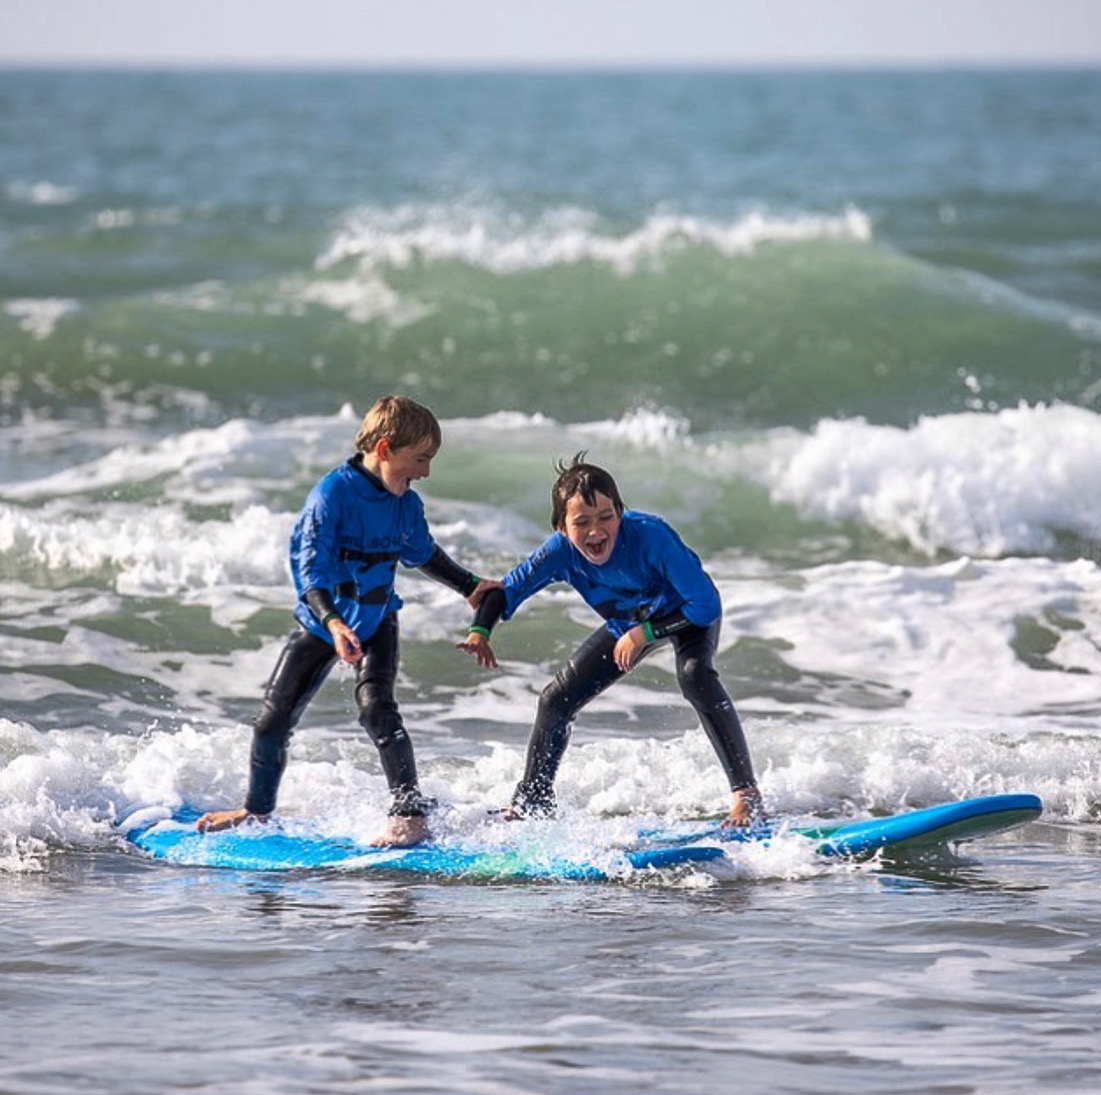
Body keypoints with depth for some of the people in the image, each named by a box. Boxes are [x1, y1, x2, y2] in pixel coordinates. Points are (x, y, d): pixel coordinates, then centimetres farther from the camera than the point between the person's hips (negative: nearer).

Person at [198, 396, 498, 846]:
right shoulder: (331, 495, -24)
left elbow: (424, 554, 15)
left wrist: (471, 587, 21)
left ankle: (410, 814, -21)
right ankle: (257, 809, 26)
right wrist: (333, 623, -43)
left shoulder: (407, 504, -7)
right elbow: (311, 570, -29)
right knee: (274, 718, 4)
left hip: (376, 622, 2)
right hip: (320, 622, -2)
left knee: (376, 706, -21)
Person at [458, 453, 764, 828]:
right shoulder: (561, 552, -29)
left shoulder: (651, 536, -41)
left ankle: (746, 794, -34)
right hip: (627, 622, 5)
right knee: (556, 699, 6)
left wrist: (645, 634, -32)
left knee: (694, 676, -36)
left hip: (689, 613, -5)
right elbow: (505, 590, -15)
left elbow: (707, 606, -36)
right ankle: (531, 800, 32)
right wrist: (479, 632, -34)